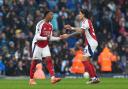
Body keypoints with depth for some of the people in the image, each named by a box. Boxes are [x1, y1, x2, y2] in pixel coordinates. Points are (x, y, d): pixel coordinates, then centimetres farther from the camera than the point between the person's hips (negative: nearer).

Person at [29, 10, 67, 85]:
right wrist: (46, 38, -34)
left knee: (49, 60, -10)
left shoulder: (50, 25, 4)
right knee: (34, 62, 3)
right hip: (37, 45, -6)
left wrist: (59, 38, -1)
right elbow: (37, 37, -22)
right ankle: (31, 79, 16)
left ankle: (53, 78, -20)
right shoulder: (40, 24, -19)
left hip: (45, 46, 6)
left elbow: (50, 38, 10)